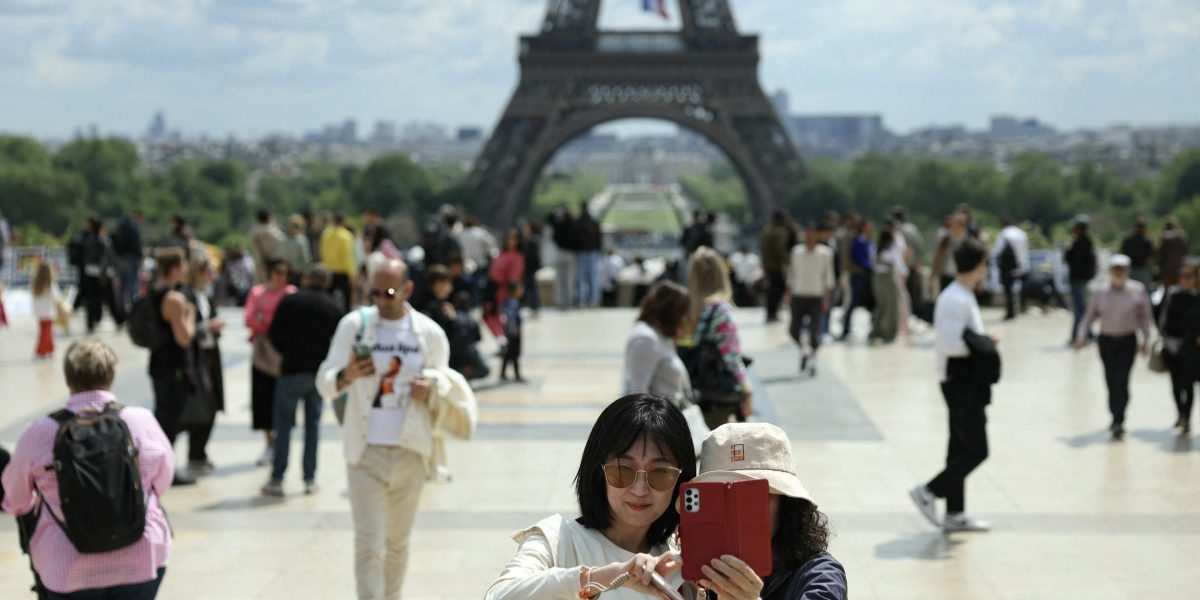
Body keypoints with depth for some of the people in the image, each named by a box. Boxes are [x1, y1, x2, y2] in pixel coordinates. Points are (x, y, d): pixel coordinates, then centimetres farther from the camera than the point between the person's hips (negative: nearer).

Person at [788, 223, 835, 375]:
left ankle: (812, 360, 11)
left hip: (816, 297, -2)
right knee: (794, 329, -3)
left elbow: (828, 276, -1)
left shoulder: (825, 253, -3)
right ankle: (803, 350, 25)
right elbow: (791, 275, 9)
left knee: (814, 331, -4)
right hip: (799, 295, 2)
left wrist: (827, 298, -6)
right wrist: (789, 293, 7)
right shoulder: (796, 251, 2)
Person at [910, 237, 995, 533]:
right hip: (962, 384, -10)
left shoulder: (963, 297, 13)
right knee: (976, 450, -6)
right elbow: (949, 344, -25)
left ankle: (955, 514, 19)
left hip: (966, 384, 10)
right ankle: (929, 492, 1)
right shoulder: (956, 300, -19)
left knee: (961, 449, 13)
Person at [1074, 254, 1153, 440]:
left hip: (1128, 341, -2)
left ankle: (1118, 422, -16)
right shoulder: (1101, 293, -2)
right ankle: (1116, 417, 25)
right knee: (1111, 381, 9)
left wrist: (1146, 340, 4)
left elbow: (1144, 317, 4)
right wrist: (1081, 335, -9)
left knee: (1121, 380, -13)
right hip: (1106, 340, 2)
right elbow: (1089, 316, 3)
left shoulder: (1137, 291, -5)